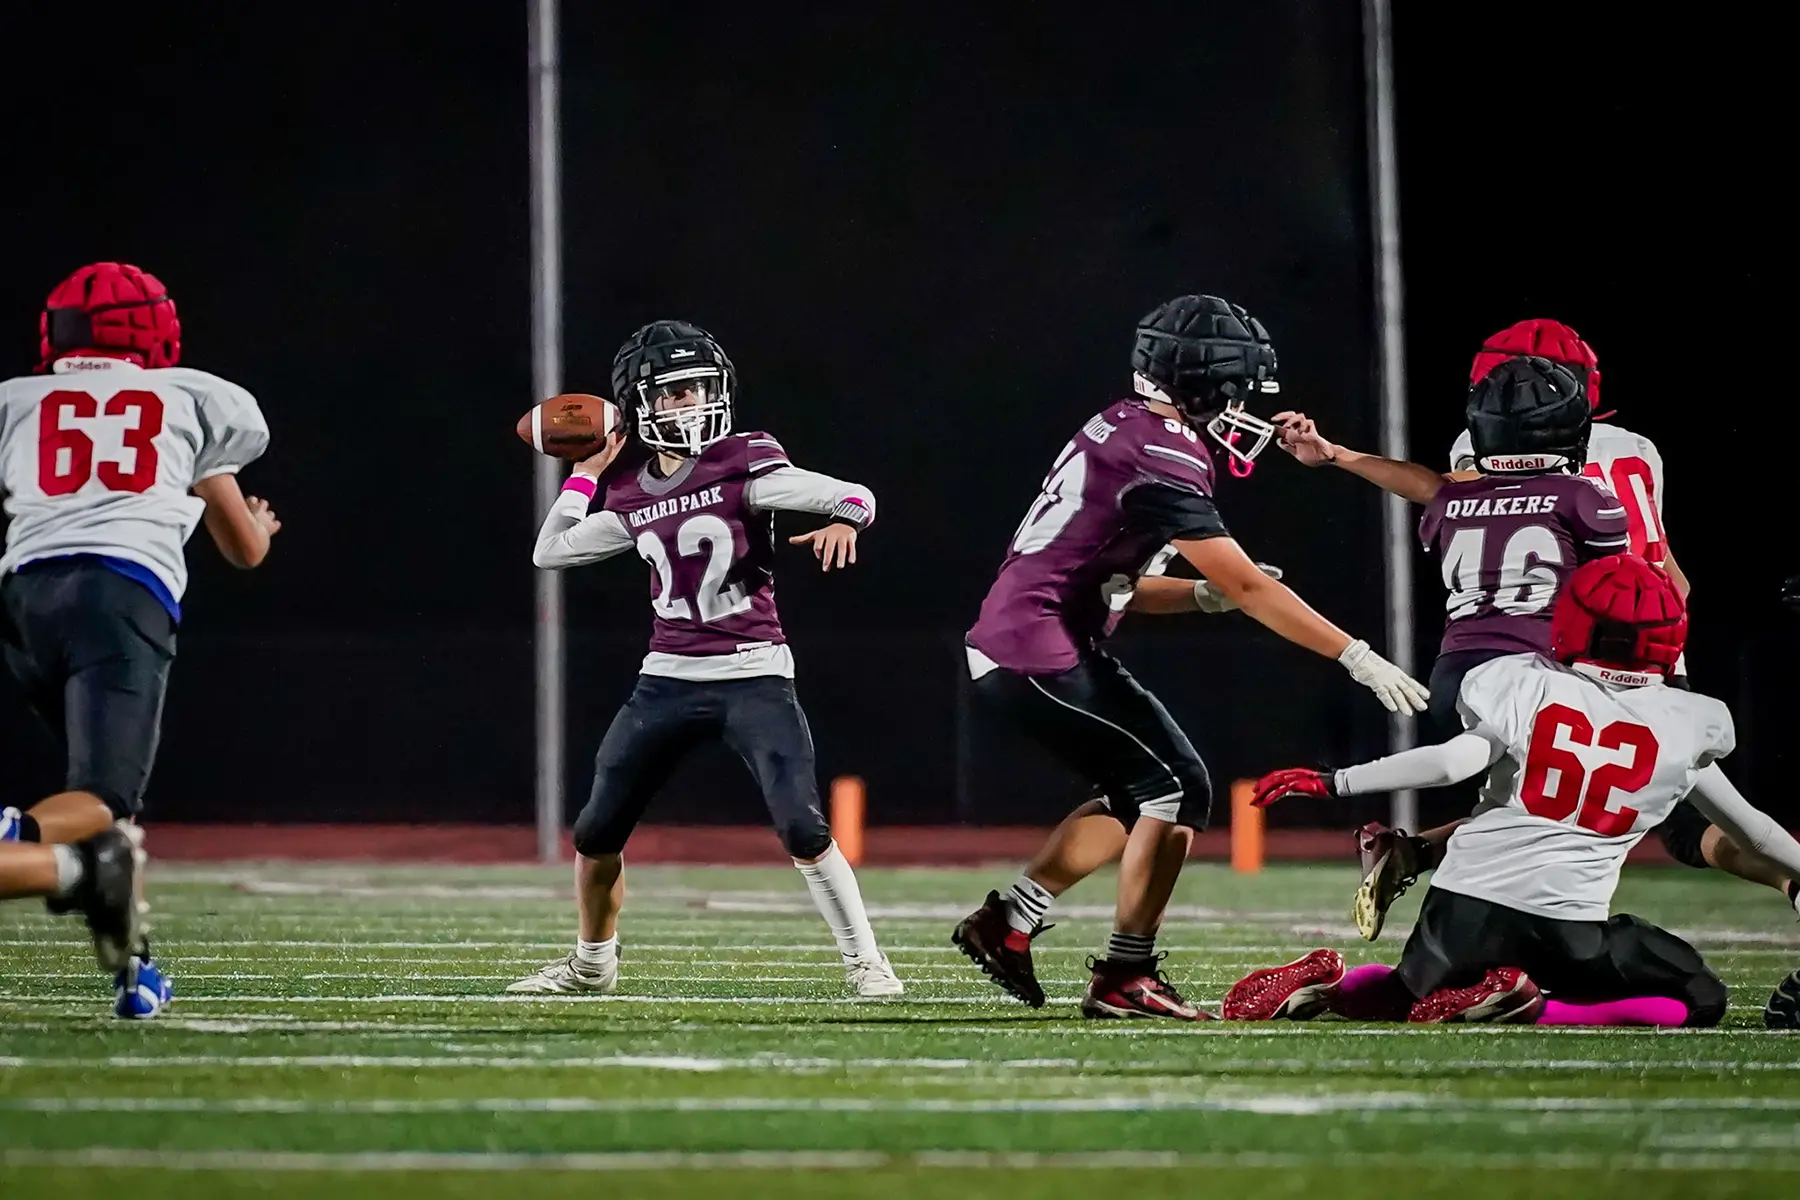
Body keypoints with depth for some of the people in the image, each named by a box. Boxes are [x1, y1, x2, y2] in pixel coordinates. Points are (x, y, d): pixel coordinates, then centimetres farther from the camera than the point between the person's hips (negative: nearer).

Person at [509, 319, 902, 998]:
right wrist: (586, 476, 14)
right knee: (596, 833, 8)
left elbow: (853, 496, -14)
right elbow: (550, 554, 19)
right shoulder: (629, 497, 9)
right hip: (669, 679, 5)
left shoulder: (743, 465, -7)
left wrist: (845, 521, -36)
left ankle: (864, 961, -6)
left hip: (752, 676, -5)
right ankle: (590, 964, 28)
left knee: (802, 827, -18)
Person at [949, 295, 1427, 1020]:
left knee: (1138, 791, 17)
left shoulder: (1122, 430, 14)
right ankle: (1125, 978, -2)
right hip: (1041, 654, -10)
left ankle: (1008, 921, 19)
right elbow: (1250, 588, -16)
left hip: (1004, 646, 10)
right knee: (1178, 789, -4)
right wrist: (1357, 657, -14)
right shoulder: (1161, 458, -16)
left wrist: (1205, 595, 7)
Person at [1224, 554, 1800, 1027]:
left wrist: (1335, 782, -11)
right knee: (1701, 999, 7)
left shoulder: (1526, 684, 1)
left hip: (1467, 902, 3)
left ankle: (1325, 985, -3)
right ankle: (1531, 1008, -11)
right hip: (1569, 924, -3)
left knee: (1407, 995, 31)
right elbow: (1747, 826, 18)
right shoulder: (1687, 725, 5)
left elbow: (1459, 759, -13)